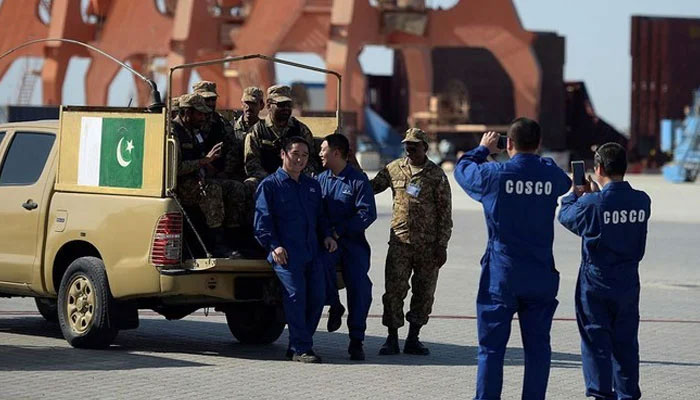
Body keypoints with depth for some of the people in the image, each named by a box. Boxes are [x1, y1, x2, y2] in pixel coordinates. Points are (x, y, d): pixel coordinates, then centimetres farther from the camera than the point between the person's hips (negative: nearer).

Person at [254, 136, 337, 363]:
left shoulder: (312, 186, 23)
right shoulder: (269, 185, 4)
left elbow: (320, 216, 30)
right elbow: (262, 220, -2)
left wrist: (327, 236, 10)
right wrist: (273, 245, -14)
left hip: (311, 252, 6)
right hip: (286, 254, -6)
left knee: (317, 296, 0)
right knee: (296, 295, -15)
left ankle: (297, 346, 11)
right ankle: (301, 349, -13)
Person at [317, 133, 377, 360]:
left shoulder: (358, 181, -2)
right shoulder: (321, 179, 11)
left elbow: (368, 214, -10)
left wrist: (339, 230, -16)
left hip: (353, 241, -2)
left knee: (359, 288, -9)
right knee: (321, 261, -31)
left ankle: (356, 341, 1)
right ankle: (334, 306, -7)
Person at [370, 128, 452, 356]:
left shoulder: (436, 175, -1)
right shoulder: (394, 169, 6)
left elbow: (445, 213, -1)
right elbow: (370, 188, 18)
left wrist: (441, 246, -4)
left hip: (428, 244, -1)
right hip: (400, 241, 1)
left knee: (424, 292, 5)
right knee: (393, 290, -4)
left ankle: (413, 339, 15)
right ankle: (392, 339, 5)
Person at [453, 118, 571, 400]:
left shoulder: (493, 174, -9)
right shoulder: (551, 174, -3)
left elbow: (461, 169, 10)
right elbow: (565, 184, 22)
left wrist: (483, 149, 27)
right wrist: (538, 157, 30)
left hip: (500, 275, -2)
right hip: (540, 275, 2)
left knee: (492, 346, 3)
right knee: (537, 345, 8)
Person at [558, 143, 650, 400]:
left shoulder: (591, 203, -17)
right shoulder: (642, 202, -5)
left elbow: (566, 216, 2)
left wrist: (575, 193, 19)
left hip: (595, 283, -4)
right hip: (628, 282, 4)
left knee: (596, 340, 4)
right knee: (625, 342, 13)